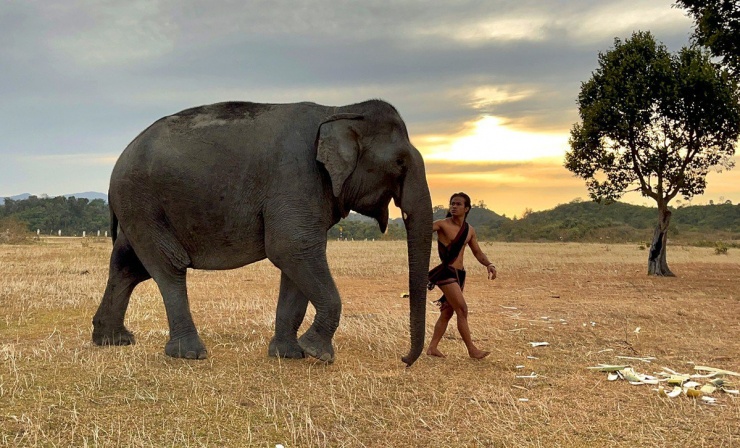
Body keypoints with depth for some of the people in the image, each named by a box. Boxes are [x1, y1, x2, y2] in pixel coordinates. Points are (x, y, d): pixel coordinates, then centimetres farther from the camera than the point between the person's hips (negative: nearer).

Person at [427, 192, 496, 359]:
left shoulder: (469, 230, 11)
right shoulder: (442, 224, -7)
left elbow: (477, 252, 20)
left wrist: (489, 265, 3)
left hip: (460, 274, 7)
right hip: (446, 272, -7)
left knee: (447, 312, 11)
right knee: (462, 310, -11)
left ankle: (432, 348, 20)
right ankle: (472, 349, -5)